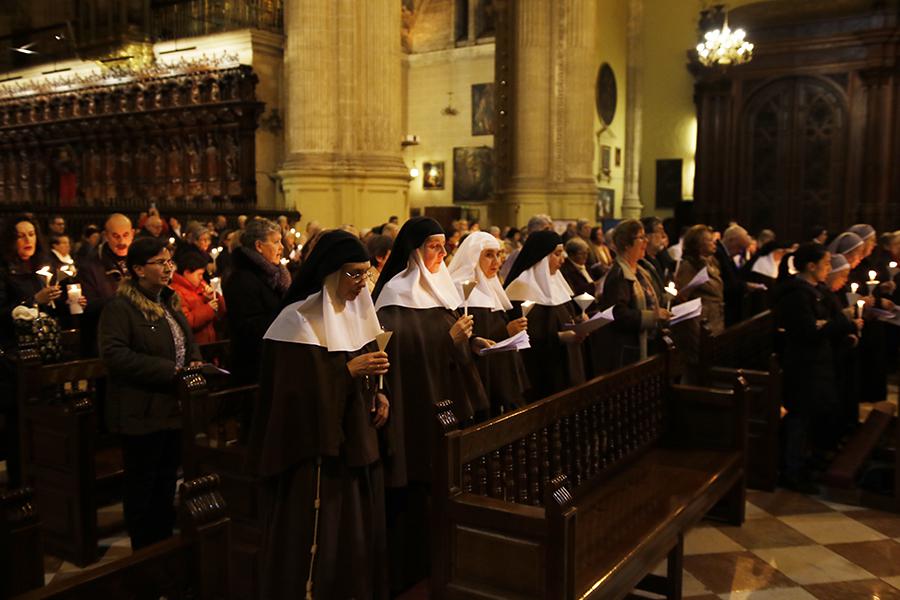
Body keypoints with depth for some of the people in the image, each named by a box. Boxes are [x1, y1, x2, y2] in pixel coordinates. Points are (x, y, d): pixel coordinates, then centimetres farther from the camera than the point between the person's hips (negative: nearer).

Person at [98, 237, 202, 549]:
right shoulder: (119, 308, -14)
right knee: (142, 486, 6)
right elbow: (114, 354, -24)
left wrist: (195, 362, 0)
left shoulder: (169, 302, 13)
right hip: (143, 414, -8)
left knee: (167, 483, 18)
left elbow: (189, 343, 23)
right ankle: (144, 553, 21)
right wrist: (170, 371, -25)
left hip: (173, 408, 8)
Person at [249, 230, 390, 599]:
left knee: (359, 533, 13)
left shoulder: (358, 312, 8)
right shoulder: (298, 320, -14)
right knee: (319, 540, 0)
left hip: (358, 441, 7)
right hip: (315, 448, -7)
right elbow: (296, 388, -18)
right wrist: (347, 370, -22)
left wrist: (379, 394, -1)